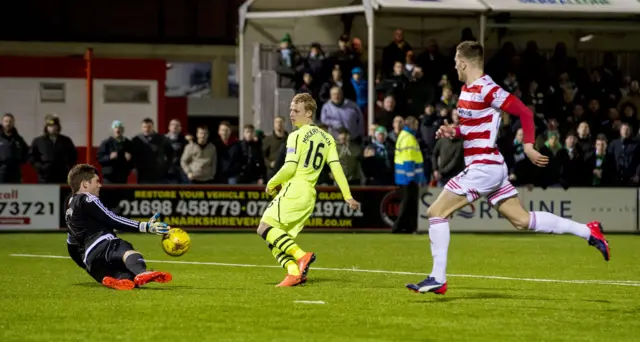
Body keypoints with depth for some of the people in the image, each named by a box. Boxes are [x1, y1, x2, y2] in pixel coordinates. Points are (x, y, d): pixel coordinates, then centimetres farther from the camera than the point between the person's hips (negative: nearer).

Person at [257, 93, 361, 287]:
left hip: (293, 190, -8)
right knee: (276, 238, 9)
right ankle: (295, 272, -7)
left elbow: (290, 168, -13)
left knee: (265, 228, -14)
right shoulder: (326, 138, 16)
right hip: (309, 195, 8)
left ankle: (301, 255, -26)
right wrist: (348, 197, 5)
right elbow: (336, 167, 9)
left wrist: (272, 184, 2)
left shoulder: (297, 136, -6)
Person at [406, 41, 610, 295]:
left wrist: (528, 146, -22)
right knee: (522, 220, 11)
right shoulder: (467, 90, 12)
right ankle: (588, 231, 12)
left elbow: (524, 112, -17)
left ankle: (438, 279, -6)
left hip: (483, 167, -10)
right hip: (490, 168, 10)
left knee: (436, 212, -7)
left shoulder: (486, 90, -16)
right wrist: (452, 132, 8)